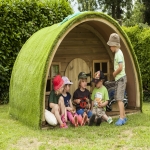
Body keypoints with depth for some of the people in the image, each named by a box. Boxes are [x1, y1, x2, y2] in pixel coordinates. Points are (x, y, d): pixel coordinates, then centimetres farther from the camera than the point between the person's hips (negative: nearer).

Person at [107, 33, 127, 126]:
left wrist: (114, 74, -10)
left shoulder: (119, 53, -15)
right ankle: (124, 116, 23)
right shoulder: (117, 53, 14)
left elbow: (120, 67, -24)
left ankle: (121, 118, -15)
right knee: (118, 98, 14)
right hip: (118, 79, 10)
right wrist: (115, 73, 4)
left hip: (121, 78, -10)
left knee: (119, 98, -14)